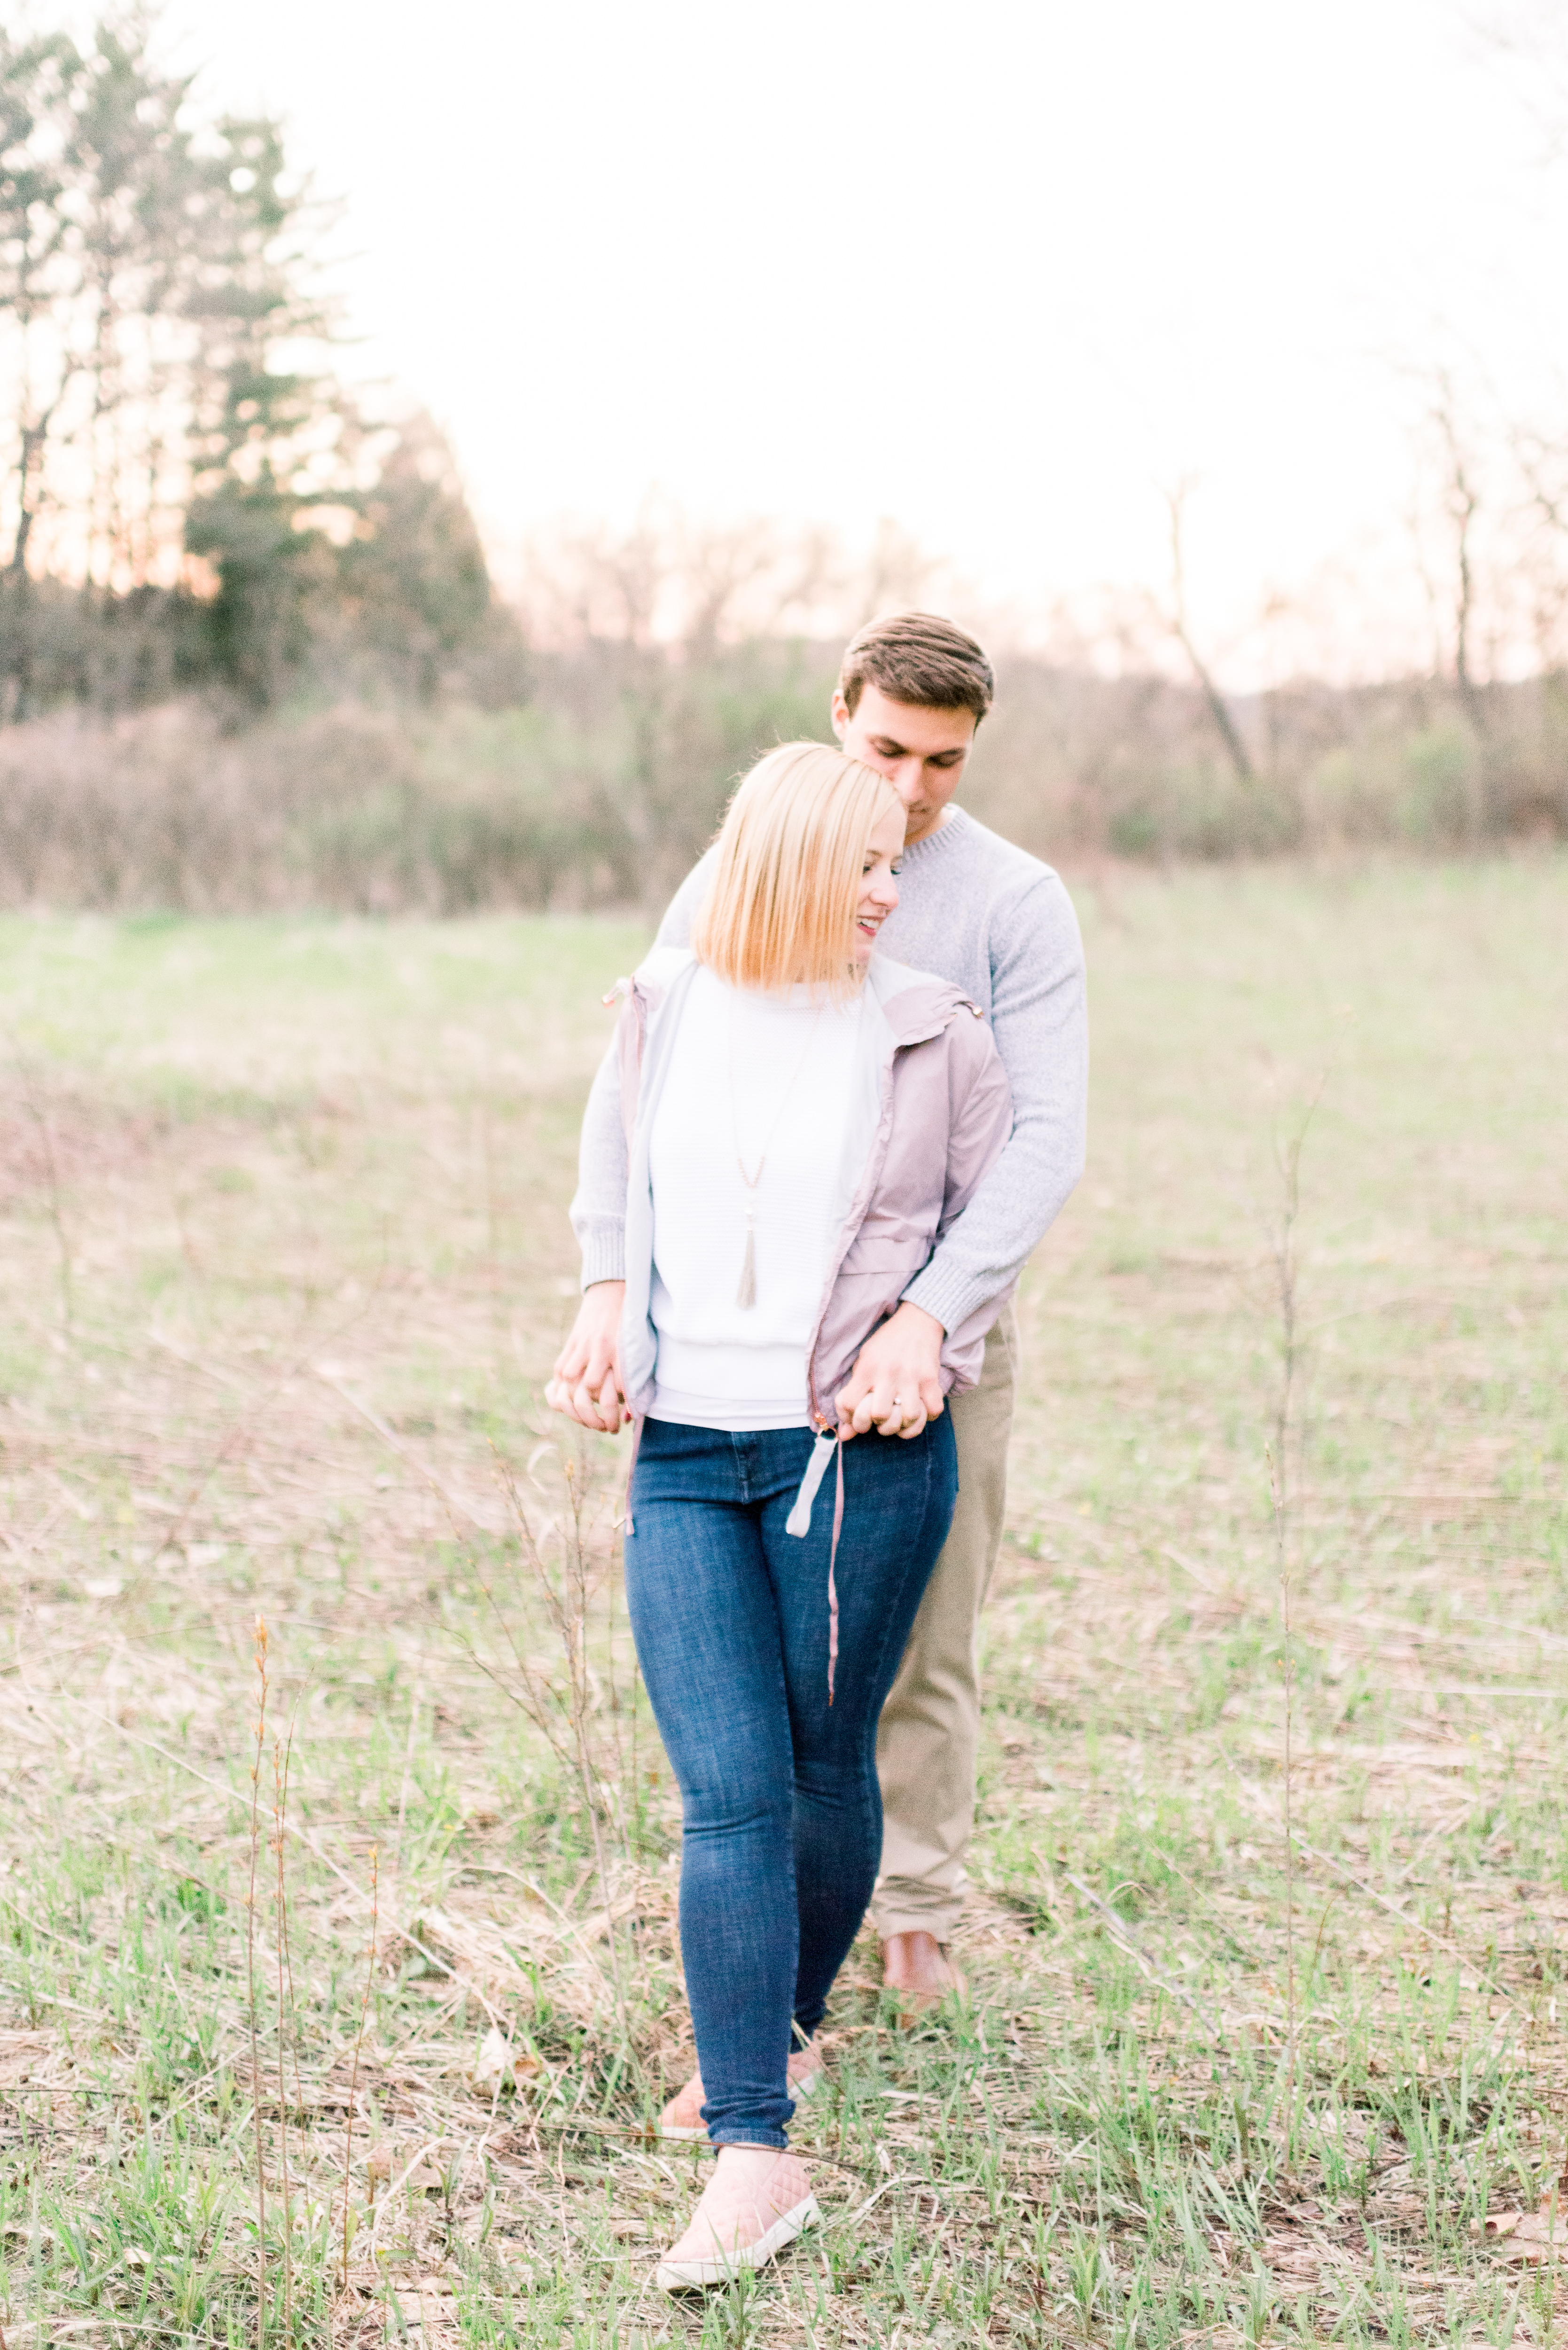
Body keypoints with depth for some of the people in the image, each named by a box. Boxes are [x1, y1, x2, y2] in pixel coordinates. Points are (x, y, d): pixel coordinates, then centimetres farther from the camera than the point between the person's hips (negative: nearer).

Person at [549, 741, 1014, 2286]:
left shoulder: (932, 1038, -2)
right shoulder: (661, 1015, 5)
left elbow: (998, 1214, 9)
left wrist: (930, 1357, -1)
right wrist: (607, 1330, 15)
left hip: (860, 1459, -1)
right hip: (683, 1458, 2)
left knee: (825, 1767, 10)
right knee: (726, 1795, -6)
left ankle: (784, 2027, 36)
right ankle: (754, 2155, -6)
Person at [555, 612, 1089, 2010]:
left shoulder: (1019, 904, -7)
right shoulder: (741, 875, 0)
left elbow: (1047, 1138, -17)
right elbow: (633, 1086, -3)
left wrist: (929, 1318, -30)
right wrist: (610, 1286, -18)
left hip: (945, 1328, -1)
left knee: (924, 1643, 6)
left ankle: (918, 1910, 23)